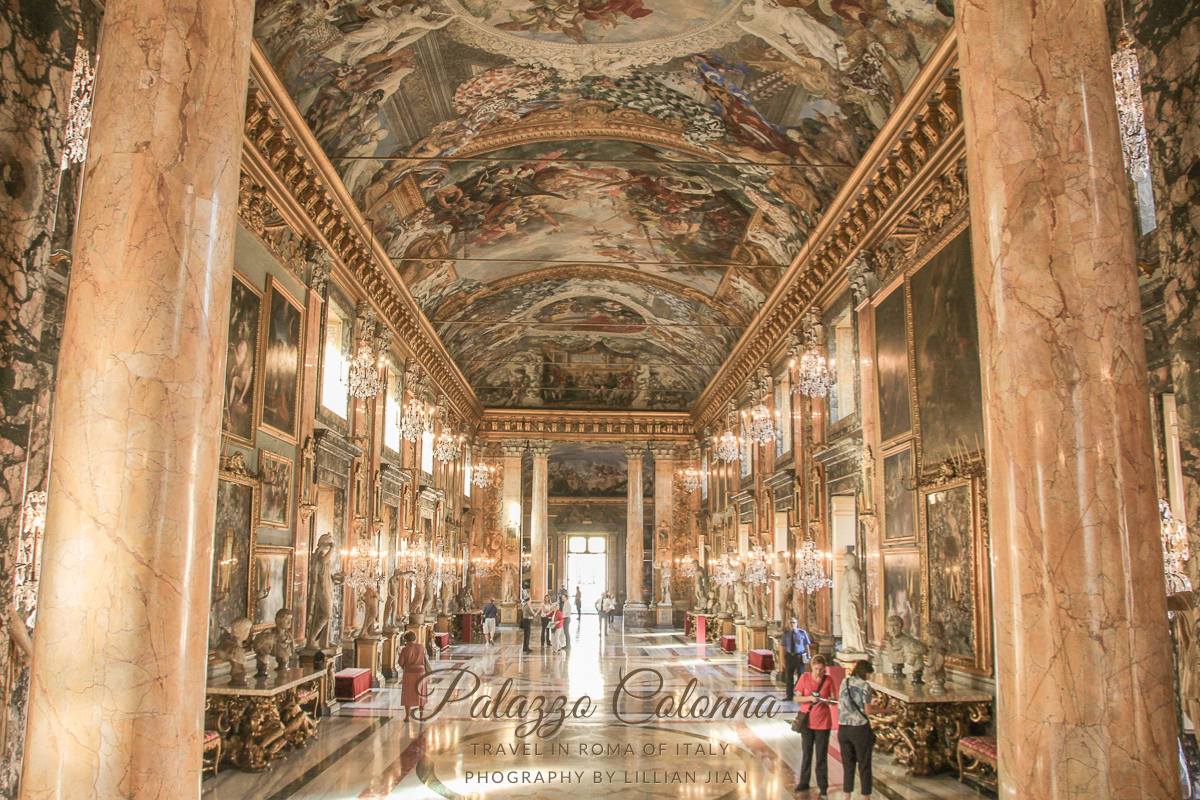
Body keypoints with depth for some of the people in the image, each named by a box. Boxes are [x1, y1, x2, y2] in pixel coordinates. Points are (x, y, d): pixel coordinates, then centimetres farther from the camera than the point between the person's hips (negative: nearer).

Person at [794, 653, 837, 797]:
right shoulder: (804, 678, -4)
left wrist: (829, 701, -22)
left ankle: (823, 786, 13)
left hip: (823, 722, -1)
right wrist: (810, 698, -22)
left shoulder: (828, 680, -3)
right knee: (806, 753, 11)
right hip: (807, 720, 1)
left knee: (822, 755, 3)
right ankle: (804, 783, 24)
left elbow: (834, 700, 0)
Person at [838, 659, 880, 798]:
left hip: (843, 728, 5)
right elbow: (868, 710, -12)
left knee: (847, 764, 13)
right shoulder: (865, 685, -10)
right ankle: (866, 794, 14)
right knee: (864, 764, 8)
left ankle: (847, 794, 17)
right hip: (860, 728, -4)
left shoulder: (844, 682, 6)